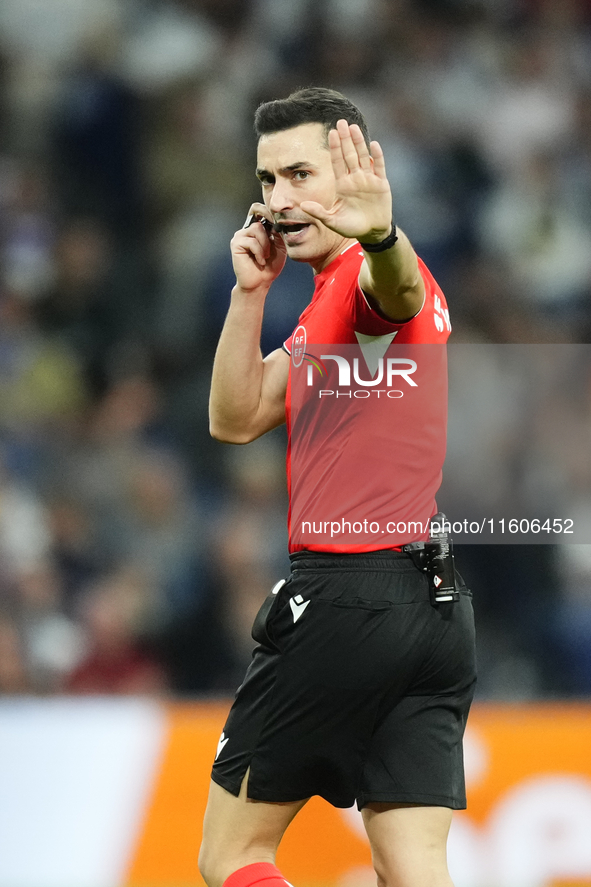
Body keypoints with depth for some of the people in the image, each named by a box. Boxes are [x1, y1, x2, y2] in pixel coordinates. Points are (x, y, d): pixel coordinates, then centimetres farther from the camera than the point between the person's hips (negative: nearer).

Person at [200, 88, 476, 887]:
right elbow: (236, 420, 15)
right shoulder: (327, 304, 21)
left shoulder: (365, 275, -9)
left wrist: (381, 234, -59)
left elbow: (399, 287, -35)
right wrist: (250, 291, 2)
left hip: (349, 592, -9)